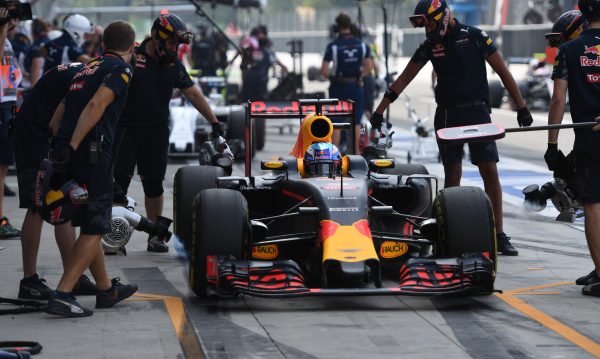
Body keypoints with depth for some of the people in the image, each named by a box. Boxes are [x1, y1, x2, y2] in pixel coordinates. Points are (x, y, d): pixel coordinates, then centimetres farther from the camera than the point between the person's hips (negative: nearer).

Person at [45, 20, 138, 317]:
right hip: (92, 152, -8)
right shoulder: (121, 69, -2)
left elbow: (62, 108, 22)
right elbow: (96, 105, -17)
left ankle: (107, 290, 31)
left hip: (67, 151, 8)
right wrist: (71, 146, -22)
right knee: (94, 229, -3)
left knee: (89, 225, 19)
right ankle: (61, 296, -12)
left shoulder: (88, 68, 23)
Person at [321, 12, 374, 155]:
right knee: (356, 122, 11)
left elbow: (324, 70, -16)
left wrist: (331, 77, 4)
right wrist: (360, 75, 9)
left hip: (338, 87, -3)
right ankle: (357, 154, 13)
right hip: (356, 86, 3)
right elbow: (369, 67, -6)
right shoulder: (361, 45, -1)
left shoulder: (333, 46, -11)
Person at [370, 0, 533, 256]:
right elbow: (404, 79, 11)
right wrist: (380, 110, 8)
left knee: (490, 172, -5)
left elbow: (503, 72, -2)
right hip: (448, 116, 2)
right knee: (452, 175, 1)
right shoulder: (430, 45, 6)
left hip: (478, 112, -2)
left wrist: (521, 107, -3)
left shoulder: (475, 37, -5)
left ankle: (499, 235, 0)